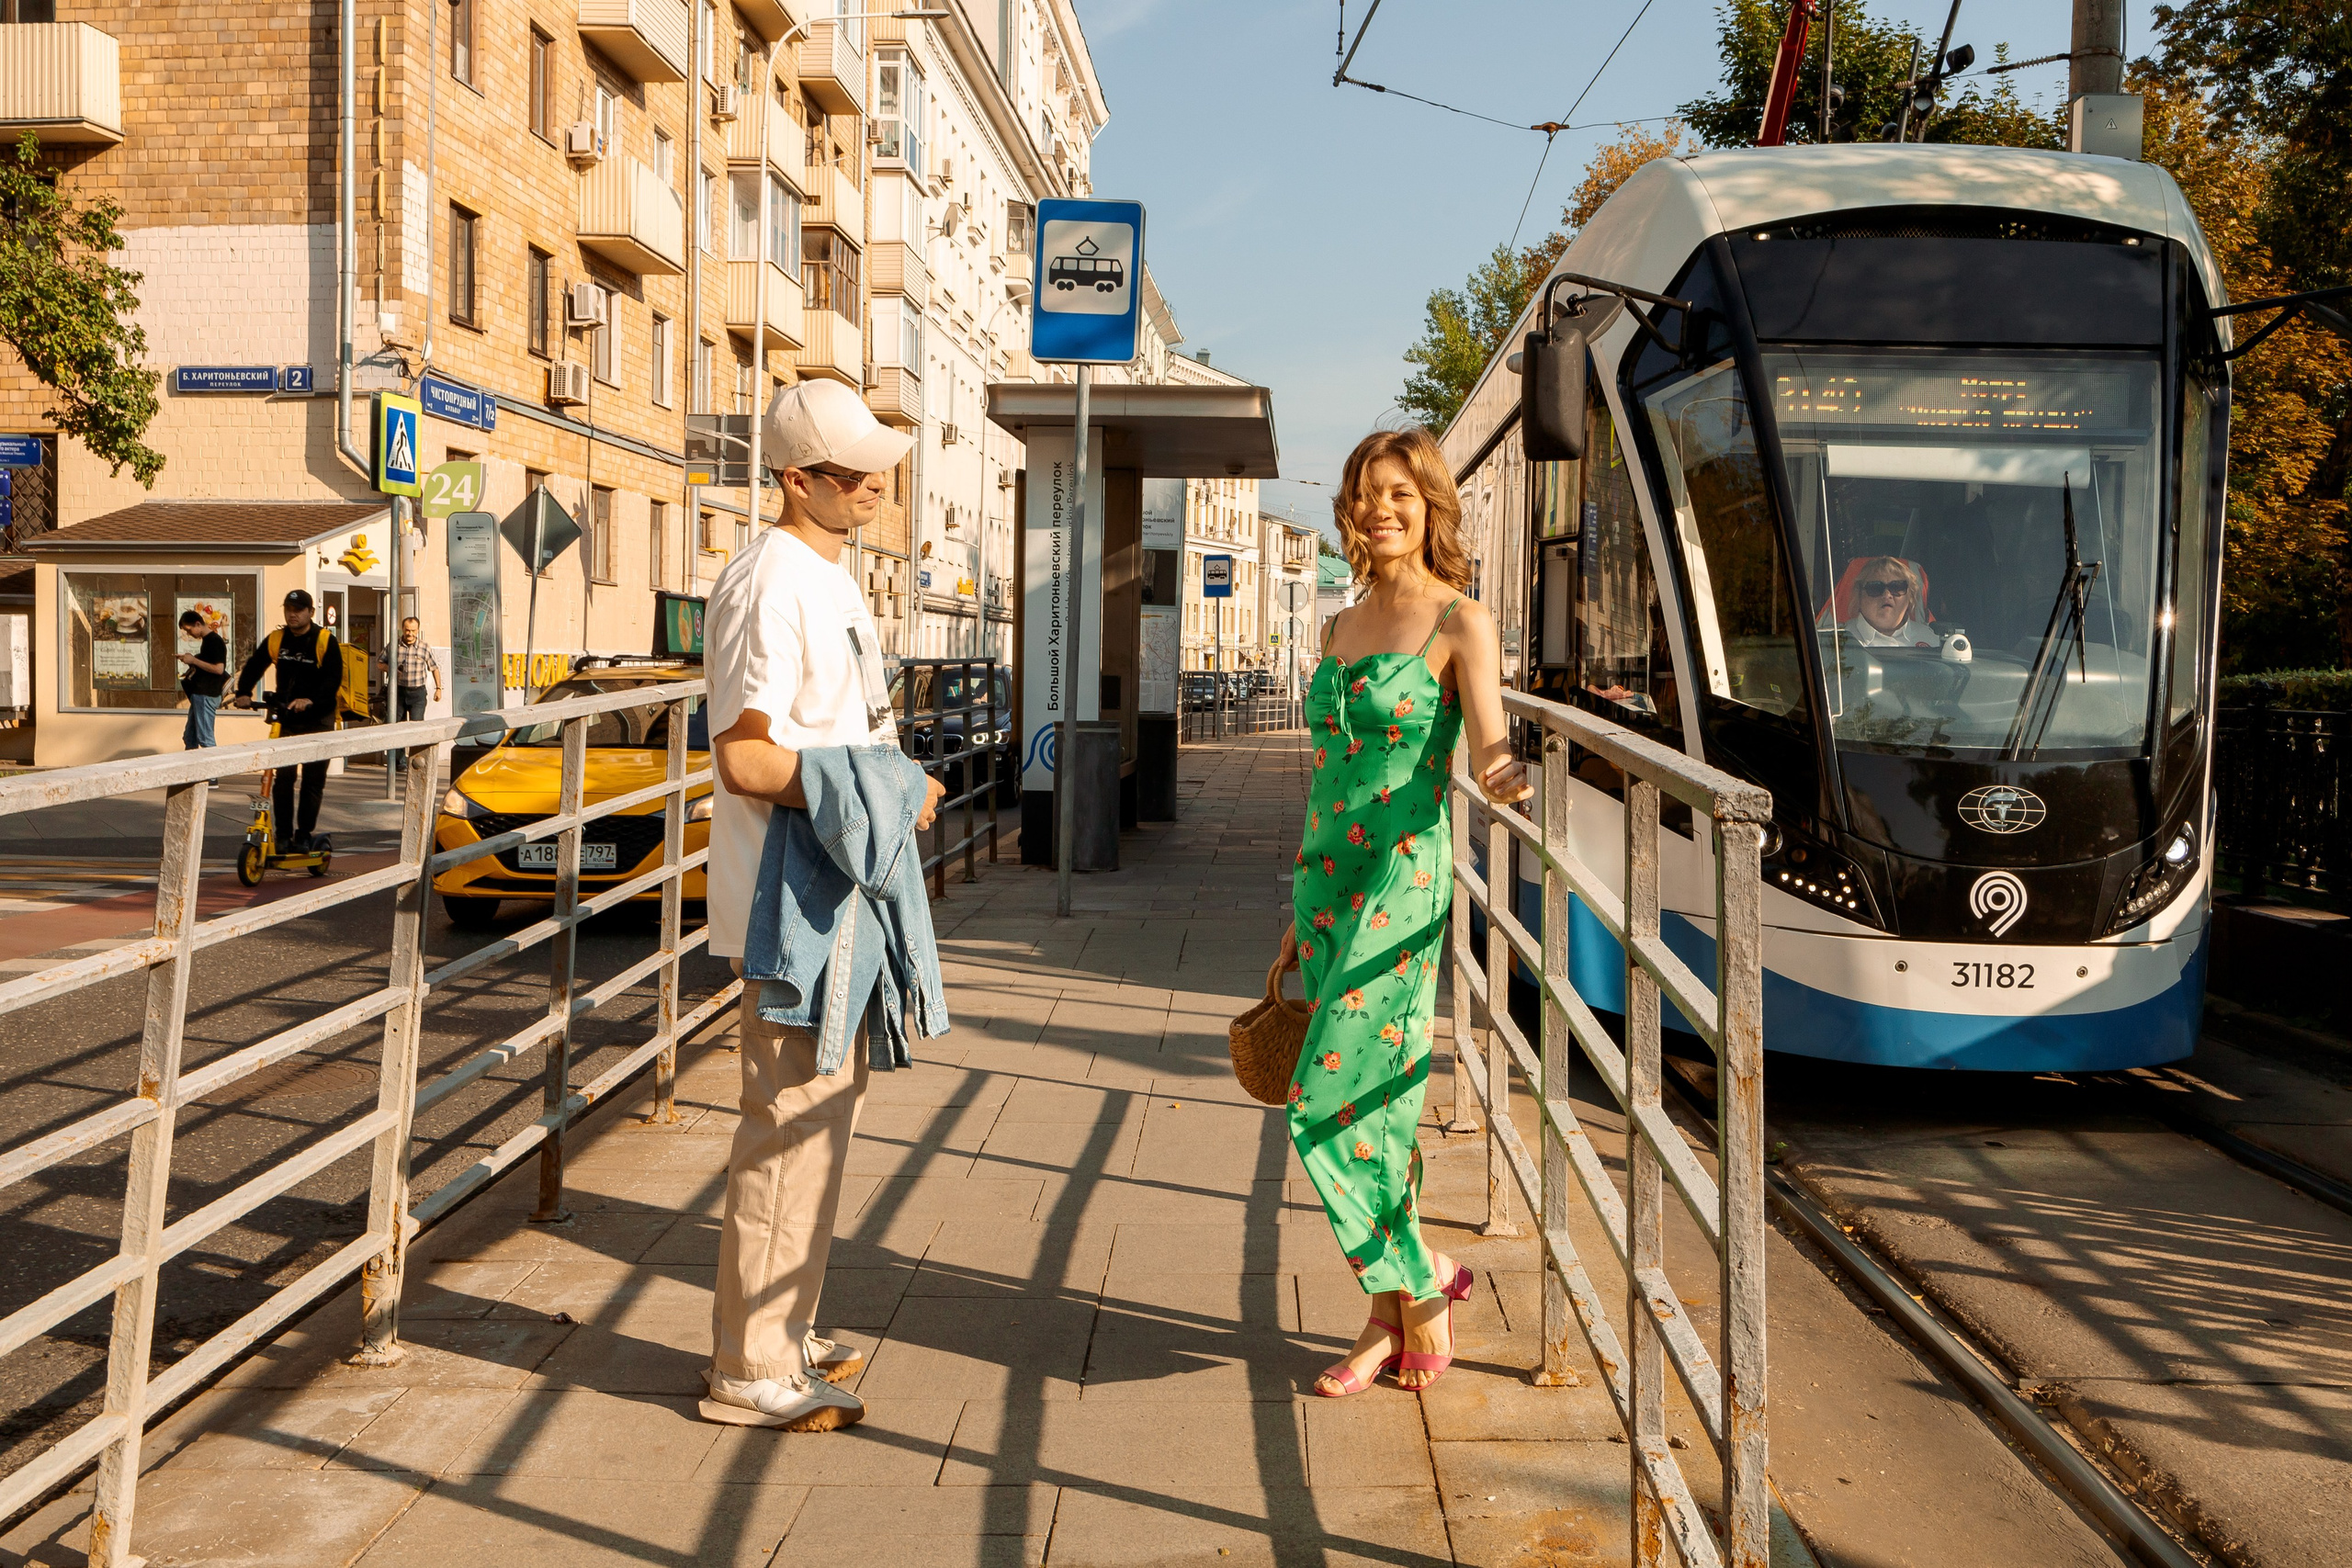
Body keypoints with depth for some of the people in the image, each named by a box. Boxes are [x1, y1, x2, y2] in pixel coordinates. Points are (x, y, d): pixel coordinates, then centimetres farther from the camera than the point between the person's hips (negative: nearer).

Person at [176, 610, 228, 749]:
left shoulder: (215, 641, -15)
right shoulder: (207, 640, 16)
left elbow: (219, 669, -23)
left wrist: (194, 660, -17)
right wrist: (188, 659, 10)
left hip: (206, 695, -11)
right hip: (199, 694, 11)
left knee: (205, 738, -10)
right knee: (189, 738, 14)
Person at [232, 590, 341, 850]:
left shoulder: (325, 641, -9)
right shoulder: (276, 640, 3)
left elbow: (334, 679, -18)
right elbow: (253, 667, 5)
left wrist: (310, 700, -32)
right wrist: (243, 693, -12)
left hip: (317, 720, -3)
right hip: (285, 718, 3)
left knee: (313, 780, 0)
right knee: (282, 777, -1)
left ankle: (304, 834, 9)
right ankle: (282, 834, 7)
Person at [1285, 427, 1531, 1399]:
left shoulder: (1460, 624, -4)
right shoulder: (1340, 627, 15)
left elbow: (1489, 746, -16)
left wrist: (1505, 773, -40)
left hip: (1401, 885, -6)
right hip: (1327, 881, 7)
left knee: (1329, 1108, -9)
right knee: (1374, 1108, 9)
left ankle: (1420, 1284, 11)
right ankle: (1392, 1319, 19)